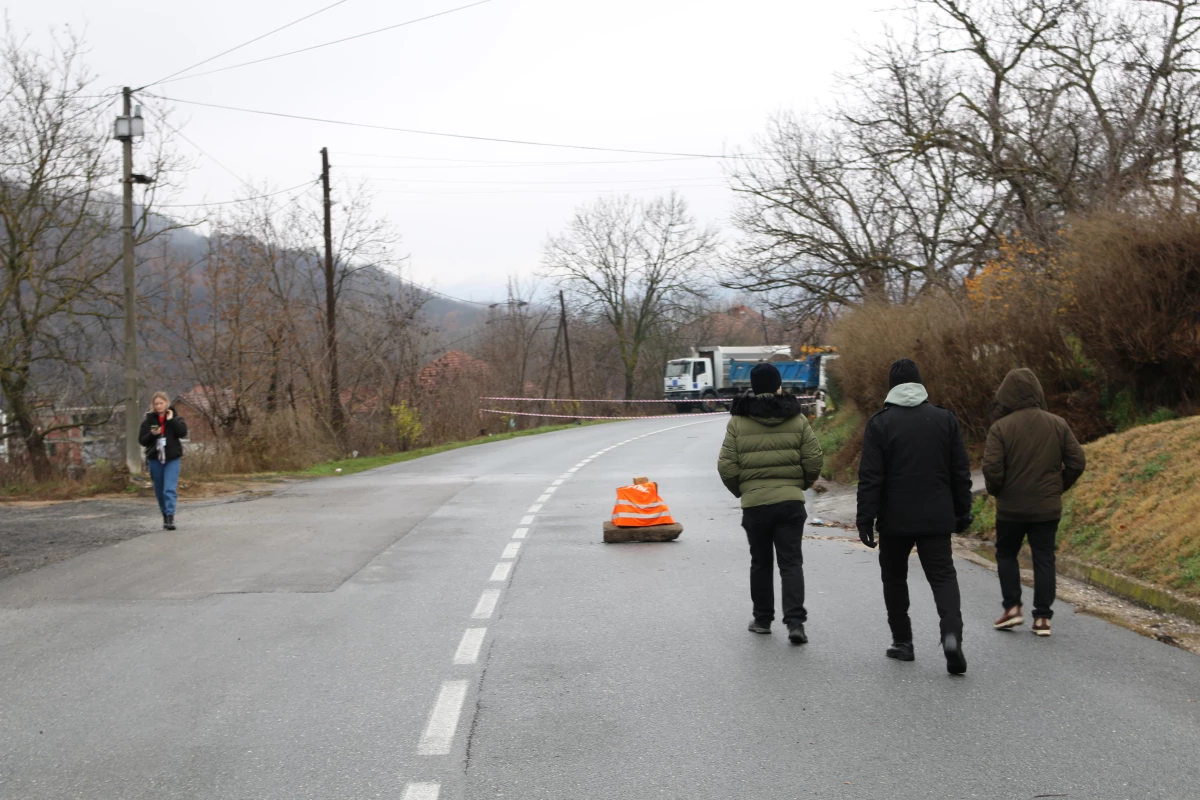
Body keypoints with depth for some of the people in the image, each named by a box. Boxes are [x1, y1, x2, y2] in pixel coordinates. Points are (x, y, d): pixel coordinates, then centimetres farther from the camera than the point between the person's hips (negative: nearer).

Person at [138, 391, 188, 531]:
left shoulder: (175, 418, 2)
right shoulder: (149, 420, 5)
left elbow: (183, 432, -12)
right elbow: (141, 440, 3)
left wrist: (171, 420, -15)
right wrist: (152, 434, -15)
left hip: (172, 458, -2)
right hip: (155, 459, 3)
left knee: (170, 489, -13)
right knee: (159, 491, 10)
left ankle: (170, 517, -17)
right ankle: (165, 516, 24)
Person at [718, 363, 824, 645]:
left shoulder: (738, 422, -2)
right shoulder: (797, 419, 1)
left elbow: (726, 466, -5)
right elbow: (814, 460, 0)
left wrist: (740, 491, 12)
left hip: (754, 502, 0)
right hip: (790, 500, 0)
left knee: (761, 562, 15)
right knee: (791, 562, 2)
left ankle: (762, 619, 23)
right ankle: (795, 621, -10)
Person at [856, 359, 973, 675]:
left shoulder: (880, 423, -6)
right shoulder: (945, 419, 4)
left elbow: (870, 477, -10)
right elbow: (961, 472, 7)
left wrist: (865, 519, -7)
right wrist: (962, 512, 14)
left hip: (895, 519, -2)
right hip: (937, 518, 2)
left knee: (894, 578, 15)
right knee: (943, 576, 2)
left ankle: (902, 641, 19)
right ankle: (952, 633, -21)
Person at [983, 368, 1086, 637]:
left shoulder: (1001, 427, -13)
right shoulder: (1057, 424, -1)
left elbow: (991, 467, -17)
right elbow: (1077, 462, -1)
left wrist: (996, 491, 2)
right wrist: (1059, 487, 12)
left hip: (1011, 507, -2)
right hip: (1048, 507, 2)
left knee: (1006, 554, 17)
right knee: (1044, 558, 9)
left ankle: (1012, 607, 9)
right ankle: (1042, 617, 6)